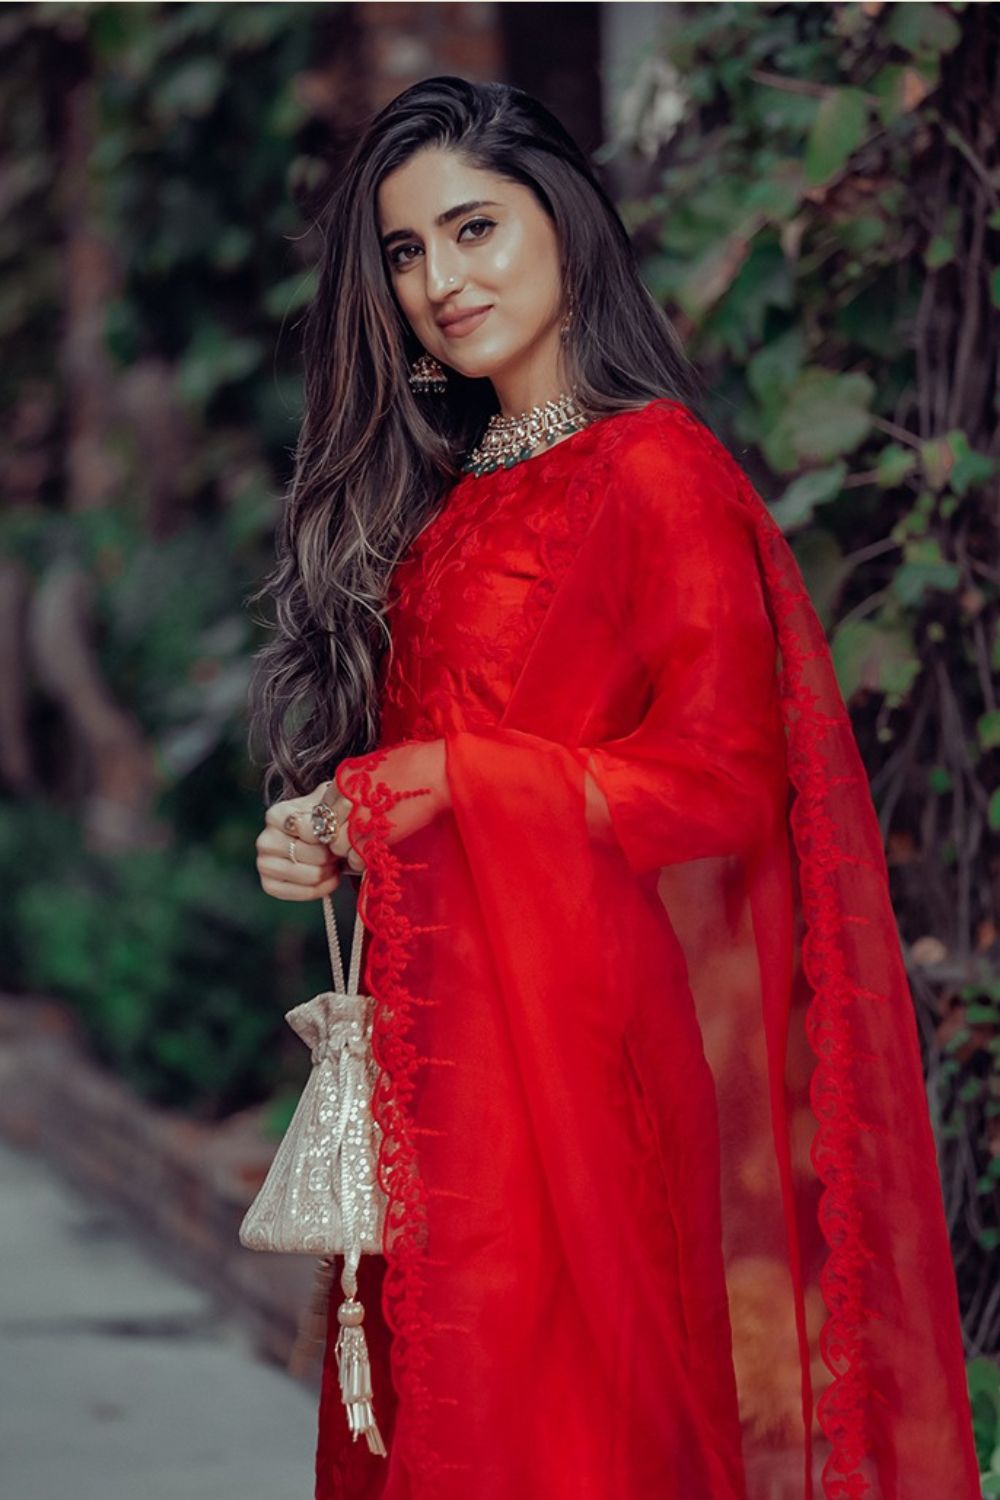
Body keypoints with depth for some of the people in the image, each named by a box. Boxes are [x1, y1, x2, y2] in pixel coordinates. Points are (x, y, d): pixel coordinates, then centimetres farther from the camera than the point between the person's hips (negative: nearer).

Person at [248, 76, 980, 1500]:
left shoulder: (657, 470, -10)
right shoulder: (445, 496, 14)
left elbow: (723, 780, -15)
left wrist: (443, 787, -14)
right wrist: (331, 836, 0)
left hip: (571, 1029, -7)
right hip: (441, 1034, 7)